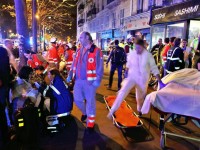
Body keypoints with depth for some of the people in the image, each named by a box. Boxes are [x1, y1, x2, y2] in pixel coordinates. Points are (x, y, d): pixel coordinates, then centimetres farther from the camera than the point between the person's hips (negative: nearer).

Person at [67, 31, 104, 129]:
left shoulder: (96, 51, -10)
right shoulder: (79, 50, 12)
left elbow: (99, 67, -14)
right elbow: (74, 64, 17)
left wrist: (98, 80, -22)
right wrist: (70, 75, 7)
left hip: (90, 81, -6)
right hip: (78, 80, 6)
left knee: (90, 102, 4)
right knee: (77, 99, 15)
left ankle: (90, 123, 20)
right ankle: (85, 113, 44)